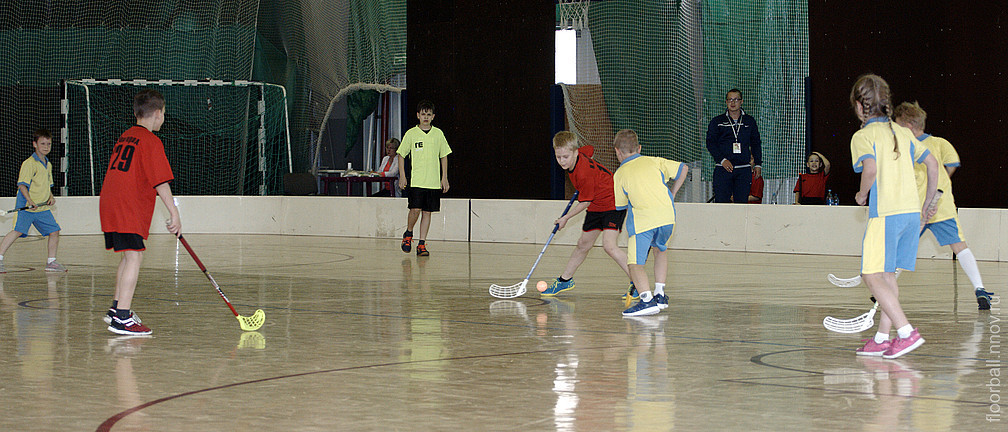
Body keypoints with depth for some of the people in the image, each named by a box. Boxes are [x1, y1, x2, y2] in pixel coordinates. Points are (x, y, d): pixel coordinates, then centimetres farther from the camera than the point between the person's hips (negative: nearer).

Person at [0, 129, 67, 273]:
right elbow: (22, 185, -15)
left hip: (42, 208, 7)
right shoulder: (29, 163, -9)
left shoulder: (48, 165, 16)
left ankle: (51, 262, 18)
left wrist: (51, 197, 9)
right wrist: (30, 201, -26)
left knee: (54, 231, 5)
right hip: (25, 207, -7)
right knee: (18, 230, -20)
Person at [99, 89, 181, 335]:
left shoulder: (125, 137, 19)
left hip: (109, 204, 9)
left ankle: (117, 309, 29)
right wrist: (174, 213, -15)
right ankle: (121, 318, -17)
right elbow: (160, 181, -15)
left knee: (129, 257, 20)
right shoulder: (151, 141, -8)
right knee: (134, 257, -11)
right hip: (128, 209, -9)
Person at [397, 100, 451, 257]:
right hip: (415, 180, -2)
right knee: (415, 209, -12)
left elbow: (444, 156, 14)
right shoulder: (411, 133, 1)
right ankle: (408, 234, 14)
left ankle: (422, 244, 6)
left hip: (433, 182, 2)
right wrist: (402, 176, -1)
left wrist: (444, 178, 9)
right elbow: (401, 155, 6)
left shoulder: (438, 134, 7)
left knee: (427, 212, 2)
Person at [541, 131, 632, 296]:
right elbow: (590, 149, 16)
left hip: (613, 203, -9)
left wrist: (565, 218, -8)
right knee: (583, 244, 18)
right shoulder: (581, 152, -8)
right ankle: (565, 280, 31)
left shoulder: (584, 174, -31)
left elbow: (585, 202, -21)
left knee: (609, 245, -24)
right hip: (596, 207, 9)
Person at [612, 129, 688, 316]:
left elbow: (621, 205, 16)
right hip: (667, 216, 5)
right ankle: (660, 294, 28)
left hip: (643, 220, -5)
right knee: (659, 250, 31)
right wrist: (672, 194, 30)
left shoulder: (620, 174, 10)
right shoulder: (654, 161, 18)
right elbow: (682, 169, 22)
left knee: (634, 263, -7)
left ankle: (647, 299, -28)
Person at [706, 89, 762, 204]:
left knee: (742, 202, -2)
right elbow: (710, 142, 1)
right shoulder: (717, 122, 8)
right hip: (723, 168, -2)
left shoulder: (750, 121, 15)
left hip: (743, 170, 2)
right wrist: (722, 159, -13)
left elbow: (755, 144, 18)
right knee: (721, 201, -8)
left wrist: (758, 164, 8)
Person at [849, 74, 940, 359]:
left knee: (872, 276, -3)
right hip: (912, 211, 7)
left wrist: (862, 195, -4)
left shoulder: (863, 136, -4)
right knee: (887, 275, 14)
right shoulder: (903, 133, 16)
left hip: (885, 214, -7)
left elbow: (870, 168, -22)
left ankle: (907, 332, -13)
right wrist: (926, 205, 21)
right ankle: (882, 338, 16)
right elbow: (933, 163, 15)